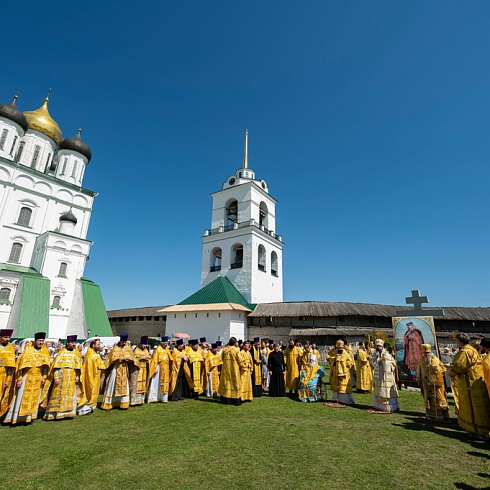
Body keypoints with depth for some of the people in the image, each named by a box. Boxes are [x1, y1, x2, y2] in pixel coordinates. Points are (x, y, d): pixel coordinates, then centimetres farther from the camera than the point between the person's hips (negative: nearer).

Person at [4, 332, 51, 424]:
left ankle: (29, 416, 15)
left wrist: (44, 377, -3)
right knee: (22, 397, 0)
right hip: (27, 376, -3)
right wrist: (19, 378, -12)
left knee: (34, 397, 7)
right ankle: (15, 417, 11)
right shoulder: (28, 349, -6)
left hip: (38, 378, 3)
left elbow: (46, 364, 4)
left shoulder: (44, 351, 2)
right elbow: (21, 364, -7)